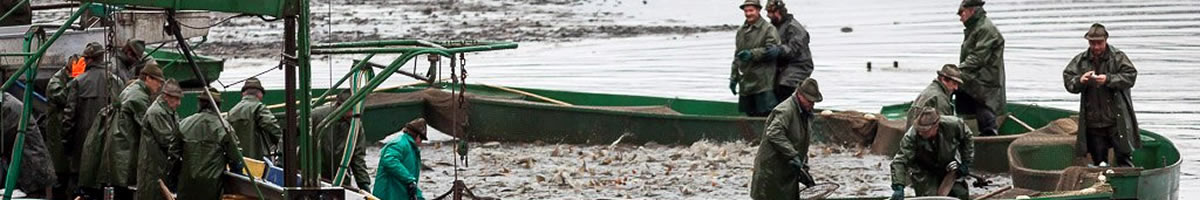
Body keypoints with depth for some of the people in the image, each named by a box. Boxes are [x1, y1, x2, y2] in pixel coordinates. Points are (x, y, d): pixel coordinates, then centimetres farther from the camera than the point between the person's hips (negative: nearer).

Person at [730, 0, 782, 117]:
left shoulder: (768, 29, -3)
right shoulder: (741, 31, 18)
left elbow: (771, 51, -15)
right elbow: (737, 56, 23)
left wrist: (752, 54, -24)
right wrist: (734, 77, 21)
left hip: (763, 83, -7)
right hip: (745, 83, 7)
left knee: (765, 113, -10)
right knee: (750, 114, 11)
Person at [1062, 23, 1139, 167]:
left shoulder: (1118, 57, -1)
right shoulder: (1080, 60, 8)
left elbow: (1130, 76, -10)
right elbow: (1068, 80, 4)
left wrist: (1108, 79, -22)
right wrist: (1080, 81, -18)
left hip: (1117, 119, -3)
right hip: (1093, 121, 3)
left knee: (1123, 155, -4)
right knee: (1098, 158, 11)